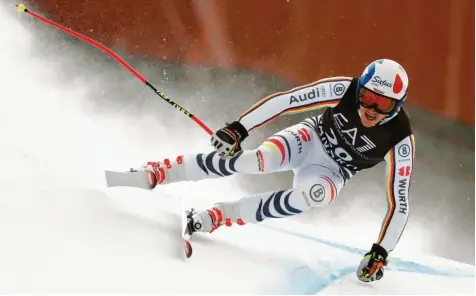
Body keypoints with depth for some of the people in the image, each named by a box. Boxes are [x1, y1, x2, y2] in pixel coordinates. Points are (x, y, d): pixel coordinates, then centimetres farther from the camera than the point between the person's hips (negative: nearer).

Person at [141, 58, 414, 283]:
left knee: (313, 195, -38)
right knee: (259, 160, -33)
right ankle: (158, 173, -24)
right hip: (309, 138, 0)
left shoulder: (401, 141, -27)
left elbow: (400, 202, -22)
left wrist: (381, 252, -24)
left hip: (331, 172, 0)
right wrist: (239, 128, -23)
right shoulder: (345, 89, -25)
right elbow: (285, 100, -20)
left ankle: (216, 218, -27)